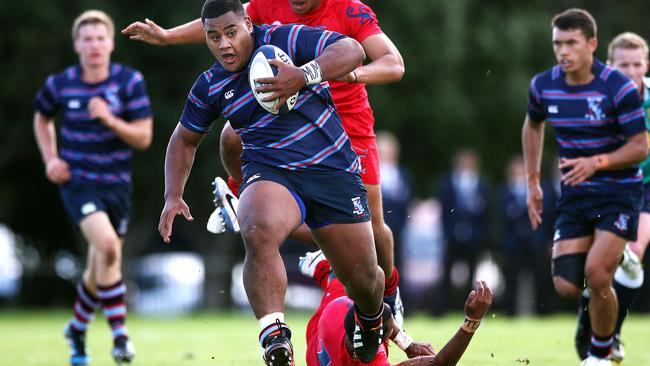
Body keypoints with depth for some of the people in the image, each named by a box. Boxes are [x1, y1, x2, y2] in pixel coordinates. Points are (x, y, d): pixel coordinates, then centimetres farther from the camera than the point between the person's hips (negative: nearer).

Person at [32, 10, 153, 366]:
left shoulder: (130, 81, -6)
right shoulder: (60, 84, -4)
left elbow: (144, 138, -8)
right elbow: (42, 117, 18)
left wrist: (110, 120, -24)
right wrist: (50, 159, 5)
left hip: (117, 185, 2)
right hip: (78, 183, -2)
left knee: (99, 268, 11)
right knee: (108, 248, -25)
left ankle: (77, 328, 39)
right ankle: (120, 336, -18)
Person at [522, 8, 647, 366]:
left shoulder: (619, 88, -17)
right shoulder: (543, 85, -3)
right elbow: (533, 126, 18)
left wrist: (596, 163, -27)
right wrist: (533, 182, 16)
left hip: (618, 191, -4)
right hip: (574, 193, 4)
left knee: (596, 273, -20)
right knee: (566, 286, -7)